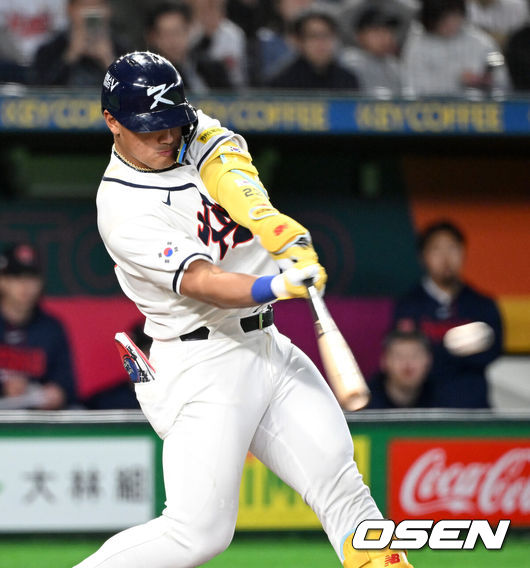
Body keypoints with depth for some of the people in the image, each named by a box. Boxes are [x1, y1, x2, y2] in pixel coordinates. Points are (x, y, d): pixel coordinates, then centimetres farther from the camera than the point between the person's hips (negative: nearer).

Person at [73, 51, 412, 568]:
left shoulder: (194, 134, 6)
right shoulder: (124, 210, -16)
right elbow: (200, 283, -26)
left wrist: (279, 230, -33)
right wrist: (274, 286, -45)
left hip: (266, 346, 8)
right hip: (202, 365, -8)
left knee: (339, 483, -1)